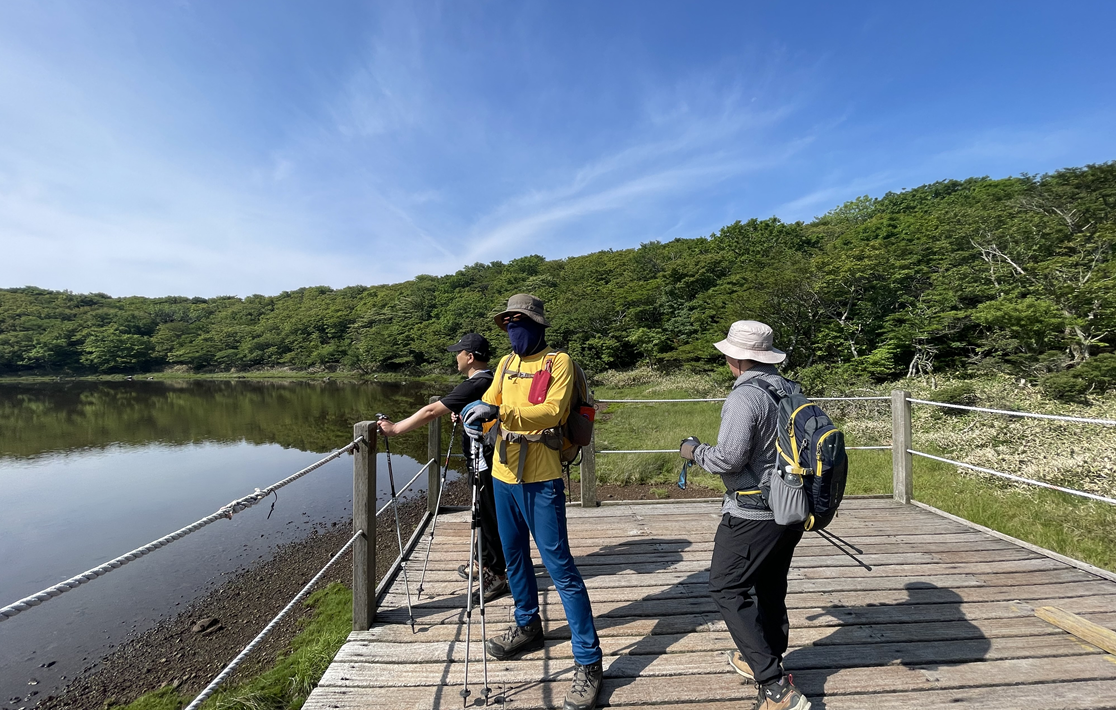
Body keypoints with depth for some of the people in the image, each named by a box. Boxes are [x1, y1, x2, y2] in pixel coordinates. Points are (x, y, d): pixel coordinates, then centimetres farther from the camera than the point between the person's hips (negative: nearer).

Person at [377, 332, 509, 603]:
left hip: (485, 463, -10)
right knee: (485, 514, 22)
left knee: (490, 518, 2)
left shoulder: (475, 385, -22)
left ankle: (498, 576, 15)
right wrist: (462, 414, 16)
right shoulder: (491, 381, 7)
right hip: (488, 460, 10)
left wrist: (395, 429, -20)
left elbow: (431, 411, -25)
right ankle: (485, 563, 38)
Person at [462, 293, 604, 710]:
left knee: (559, 567, -4)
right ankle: (527, 627, 42)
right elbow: (489, 406, 8)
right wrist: (474, 416, -15)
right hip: (504, 474, 7)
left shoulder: (558, 362, -8)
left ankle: (588, 662, 9)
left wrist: (500, 410, -31)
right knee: (514, 556, 20)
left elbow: (552, 411, -22)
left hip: (540, 479, -7)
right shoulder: (506, 363, 12)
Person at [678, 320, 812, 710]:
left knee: (727, 588, 4)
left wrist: (694, 450, -7)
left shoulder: (744, 396, -21)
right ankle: (765, 660, 38)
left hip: (753, 512, -9)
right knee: (770, 586, 22)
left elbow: (727, 459, -25)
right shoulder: (790, 389, 5)